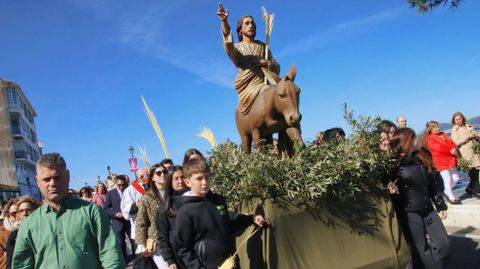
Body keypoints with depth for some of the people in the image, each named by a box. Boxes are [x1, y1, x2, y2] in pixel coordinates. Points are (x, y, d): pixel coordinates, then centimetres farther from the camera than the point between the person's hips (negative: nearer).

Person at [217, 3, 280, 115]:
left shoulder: (262, 46, 21)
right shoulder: (237, 47, 12)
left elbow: (277, 68, 16)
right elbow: (229, 46, -15)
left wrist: (264, 62, -7)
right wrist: (224, 22, -32)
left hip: (263, 84, 4)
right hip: (247, 88, -4)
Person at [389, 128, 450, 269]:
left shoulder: (420, 158, 7)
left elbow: (431, 183, 13)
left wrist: (440, 205, 15)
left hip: (428, 209, 6)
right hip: (409, 213, -6)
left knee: (443, 243, 9)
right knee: (421, 249, 4)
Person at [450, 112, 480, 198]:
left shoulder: (469, 127, 13)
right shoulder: (454, 130, -1)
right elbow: (456, 143, -12)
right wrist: (467, 137, -14)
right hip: (466, 153, -5)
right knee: (473, 173, -6)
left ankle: (470, 189, 21)